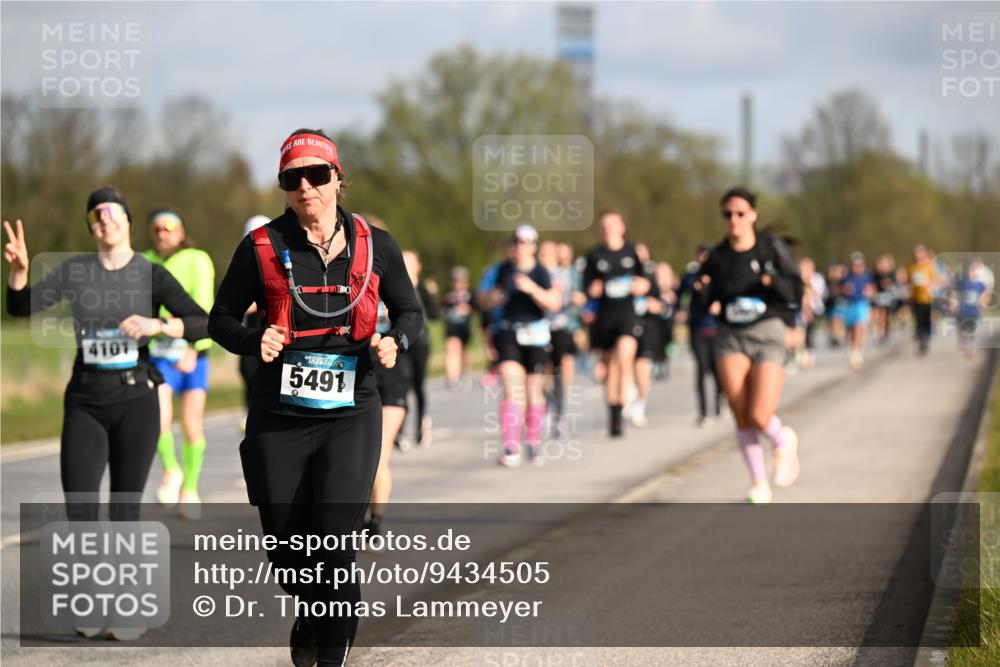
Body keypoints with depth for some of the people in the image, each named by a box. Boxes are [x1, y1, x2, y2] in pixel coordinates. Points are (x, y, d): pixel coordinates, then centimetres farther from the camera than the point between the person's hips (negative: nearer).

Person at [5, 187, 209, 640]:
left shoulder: (152, 275, -1)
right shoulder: (74, 270, 4)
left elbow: (201, 324, -9)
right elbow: (22, 307, -2)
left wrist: (157, 325, -27)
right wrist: (18, 270, -22)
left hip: (135, 402, -1)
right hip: (85, 403, 2)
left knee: (124, 512, 0)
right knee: (79, 512, -5)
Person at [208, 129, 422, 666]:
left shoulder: (374, 246, 4)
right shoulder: (262, 248, 0)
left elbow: (410, 311, 17)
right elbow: (221, 318, 9)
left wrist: (396, 341, -5)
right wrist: (254, 342, -11)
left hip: (350, 414, -1)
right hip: (277, 418, 1)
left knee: (334, 545, -14)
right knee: (285, 548, 7)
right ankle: (310, 611, 41)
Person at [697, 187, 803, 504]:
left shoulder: (772, 247, -3)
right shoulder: (717, 257, 3)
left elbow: (796, 291, -3)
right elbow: (705, 302, 10)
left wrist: (774, 282, -22)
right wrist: (702, 290, -12)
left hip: (767, 334, -2)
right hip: (730, 337, 2)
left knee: (760, 416, -14)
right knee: (741, 416, -5)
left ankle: (784, 441, 22)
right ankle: (759, 483, 12)